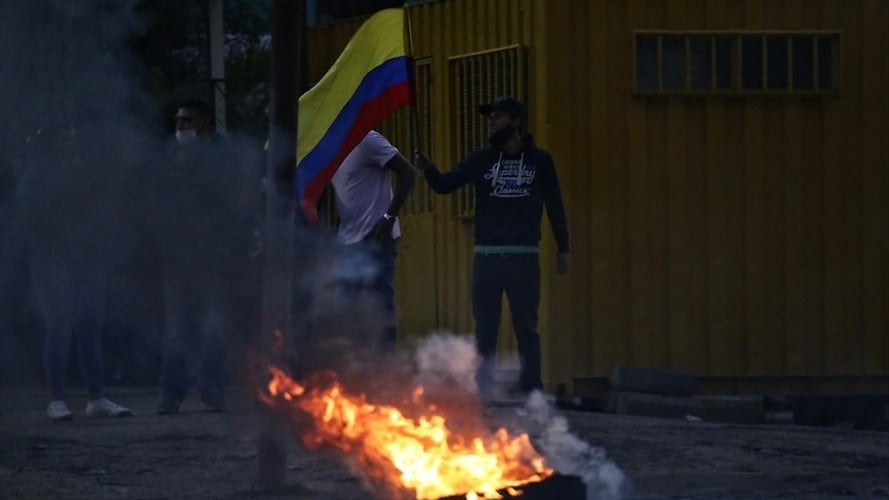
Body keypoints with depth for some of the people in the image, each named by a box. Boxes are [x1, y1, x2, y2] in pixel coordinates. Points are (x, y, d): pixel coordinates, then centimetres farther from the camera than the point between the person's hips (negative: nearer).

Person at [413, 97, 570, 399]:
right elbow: (445, 185, 2)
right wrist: (428, 169, -19)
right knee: (485, 328, 3)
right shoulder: (482, 159, 7)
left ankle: (532, 390, 4)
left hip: (524, 257, -2)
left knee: (526, 327, 1)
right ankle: (482, 390, 6)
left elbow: (554, 205, 9)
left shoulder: (539, 160, 5)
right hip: (486, 257, 2)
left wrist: (563, 248, 8)